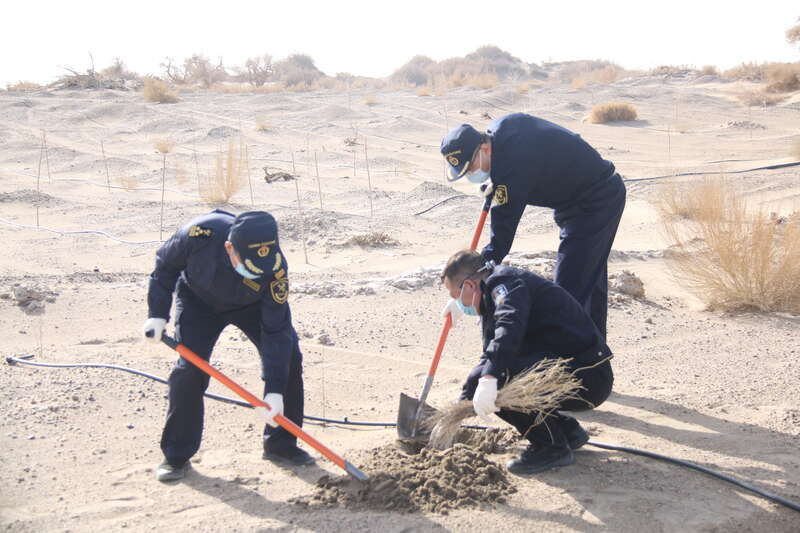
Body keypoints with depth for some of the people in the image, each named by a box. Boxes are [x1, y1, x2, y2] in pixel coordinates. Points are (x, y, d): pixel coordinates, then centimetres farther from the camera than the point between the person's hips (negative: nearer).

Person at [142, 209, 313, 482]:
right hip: (199, 301, -1)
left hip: (252, 305, 1)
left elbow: (276, 331, -31)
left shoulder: (276, 269, -38)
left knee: (288, 357, -10)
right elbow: (165, 264, -16)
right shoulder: (201, 233, -40)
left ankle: (281, 445, 7)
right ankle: (176, 456, 1)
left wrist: (275, 391, -34)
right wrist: (157, 314, -18)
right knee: (189, 370, -16)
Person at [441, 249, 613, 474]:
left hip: (588, 377, -10)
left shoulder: (504, 281, -11)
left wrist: (488, 378, -46)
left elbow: (510, 324, -34)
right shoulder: (495, 295, 21)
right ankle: (568, 430, 17)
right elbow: (490, 358, 29)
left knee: (498, 377, -25)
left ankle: (551, 447, -8)